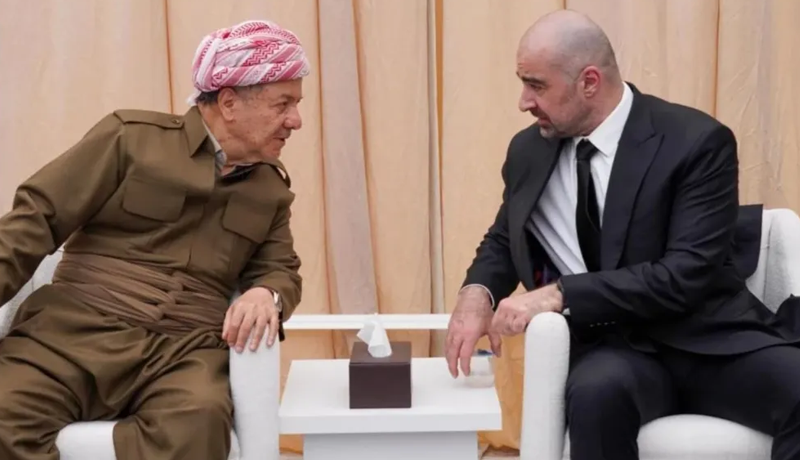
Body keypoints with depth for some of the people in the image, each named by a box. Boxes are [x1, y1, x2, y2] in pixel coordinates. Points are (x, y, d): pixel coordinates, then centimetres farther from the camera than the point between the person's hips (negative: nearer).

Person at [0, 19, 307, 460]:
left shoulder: (273, 189, 19)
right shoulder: (131, 136, 5)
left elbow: (281, 270, 20)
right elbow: (37, 217, 2)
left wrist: (266, 294, -6)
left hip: (185, 347, 3)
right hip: (78, 325, -2)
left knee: (198, 422, -35)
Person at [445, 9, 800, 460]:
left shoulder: (697, 142, -9)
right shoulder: (530, 150, 7)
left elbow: (685, 276, -17)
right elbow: (503, 240, 21)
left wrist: (561, 293, -24)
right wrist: (478, 292, -3)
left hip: (707, 338, -2)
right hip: (609, 347, 2)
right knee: (597, 391, -35)